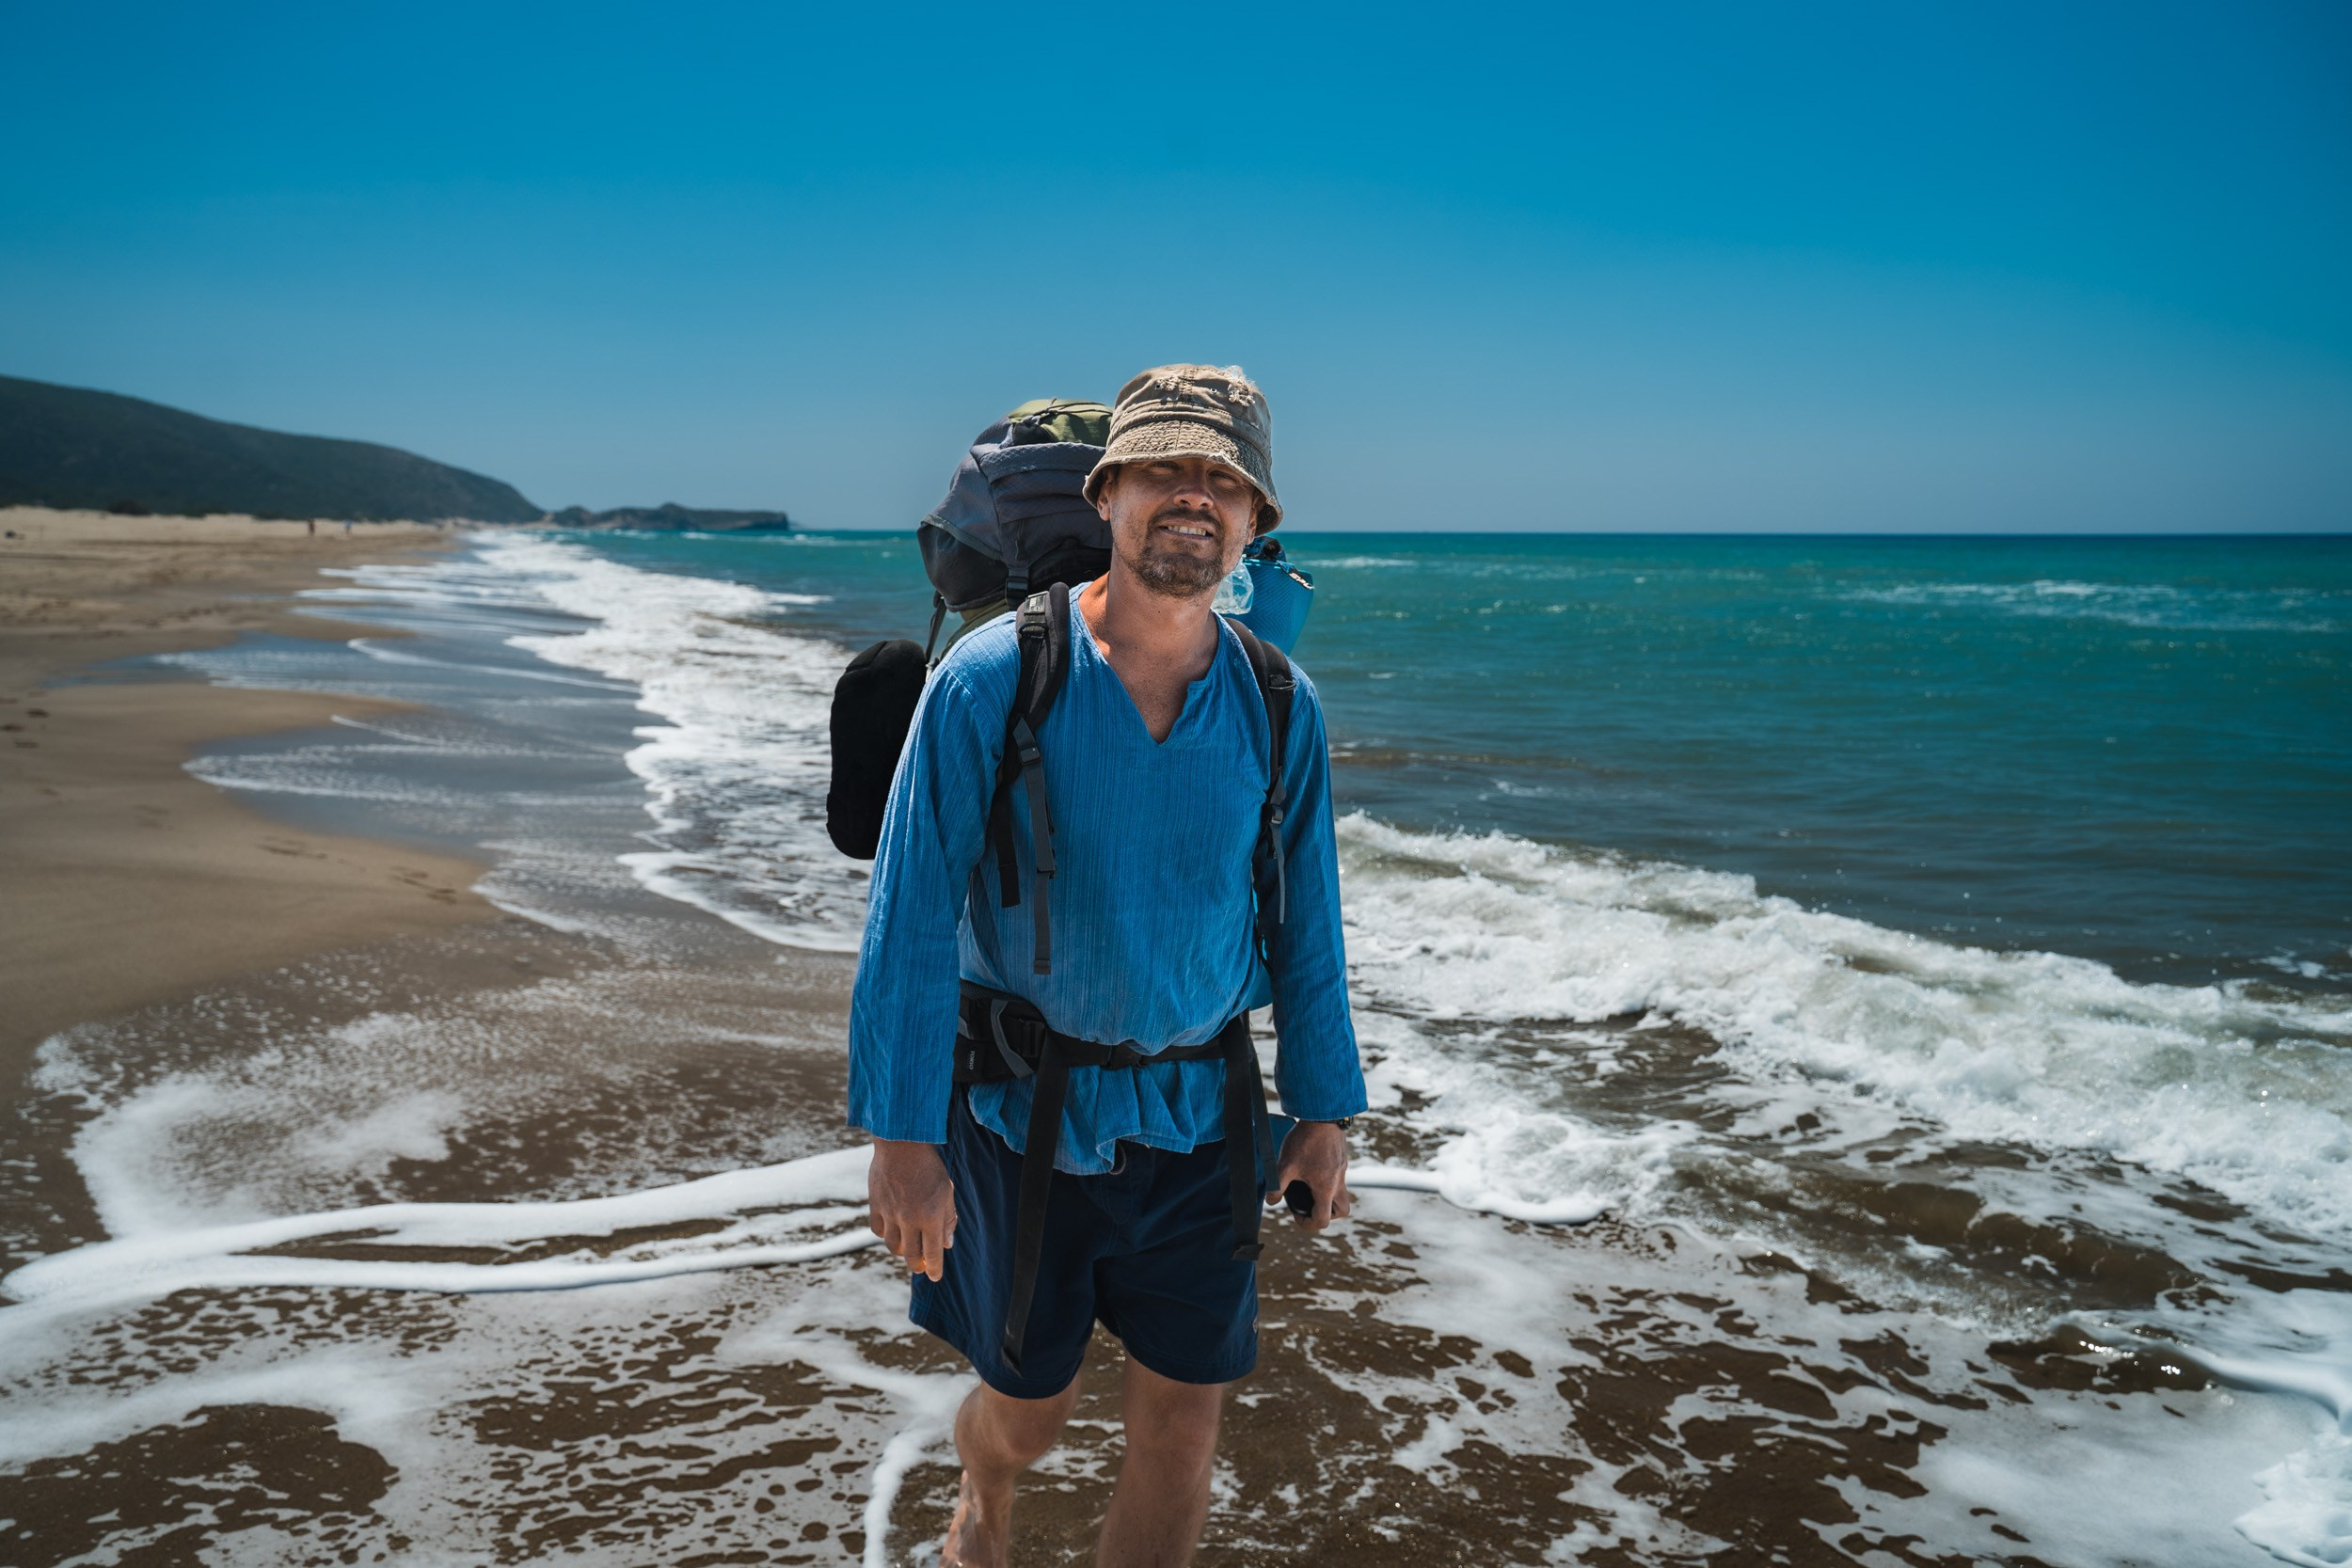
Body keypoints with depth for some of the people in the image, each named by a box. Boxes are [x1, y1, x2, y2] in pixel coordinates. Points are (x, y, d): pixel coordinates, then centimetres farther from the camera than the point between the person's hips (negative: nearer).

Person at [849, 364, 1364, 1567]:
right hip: (1024, 1107, -2)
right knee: (1029, 1406, 16)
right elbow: (911, 917, -14)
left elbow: (1307, 923, 5)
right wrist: (902, 1134, -15)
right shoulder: (991, 680, -14)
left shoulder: (1279, 708, -4)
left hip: (1197, 1113, 2)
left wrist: (1325, 1111, 7)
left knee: (1184, 1416, 6)